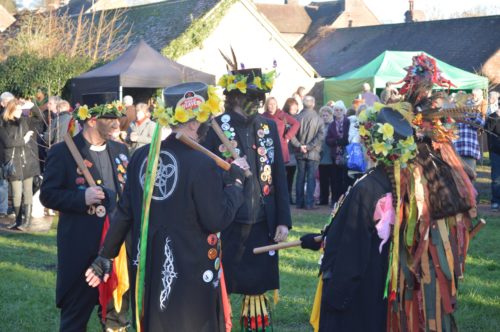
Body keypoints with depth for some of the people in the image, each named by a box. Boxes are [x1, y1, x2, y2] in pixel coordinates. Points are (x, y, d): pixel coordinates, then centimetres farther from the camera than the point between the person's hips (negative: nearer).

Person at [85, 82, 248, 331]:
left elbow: (124, 212, 6)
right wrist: (235, 181, -5)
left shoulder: (142, 156, 0)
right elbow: (217, 221, -16)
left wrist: (106, 255, 14)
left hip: (149, 268, 6)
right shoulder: (202, 164, -18)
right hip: (191, 272, -6)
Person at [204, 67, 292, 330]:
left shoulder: (269, 127, 8)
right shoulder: (215, 128, -5)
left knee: (257, 287, 11)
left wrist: (283, 220, 5)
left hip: (262, 225, 4)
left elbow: (279, 176, 9)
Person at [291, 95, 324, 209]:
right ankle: (309, 203, -3)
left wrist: (299, 146, -7)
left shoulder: (298, 117, -3)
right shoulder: (318, 119, -7)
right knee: (311, 178, 1)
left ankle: (299, 202, 13)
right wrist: (309, 146, -13)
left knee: (300, 177, 10)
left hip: (300, 153, 2)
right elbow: (321, 135, -16)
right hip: (313, 153, -2)